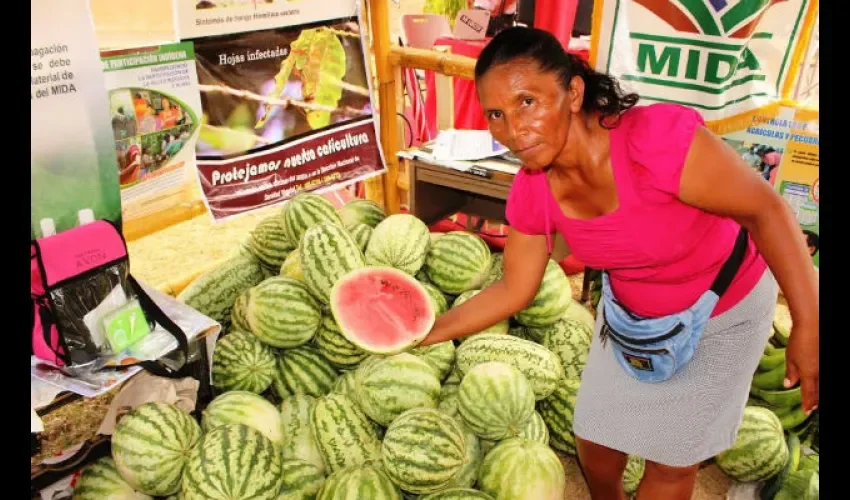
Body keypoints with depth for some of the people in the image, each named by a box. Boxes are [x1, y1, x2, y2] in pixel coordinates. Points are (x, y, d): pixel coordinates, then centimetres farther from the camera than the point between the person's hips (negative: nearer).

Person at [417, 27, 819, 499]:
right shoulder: (531, 193, -20)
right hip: (631, 313, 4)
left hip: (724, 310, -4)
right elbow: (514, 290, -8)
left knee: (672, 461, 11)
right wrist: (427, 332, -11)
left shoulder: (657, 137, -38)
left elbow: (765, 208, -27)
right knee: (594, 441, 18)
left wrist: (809, 325, -26)